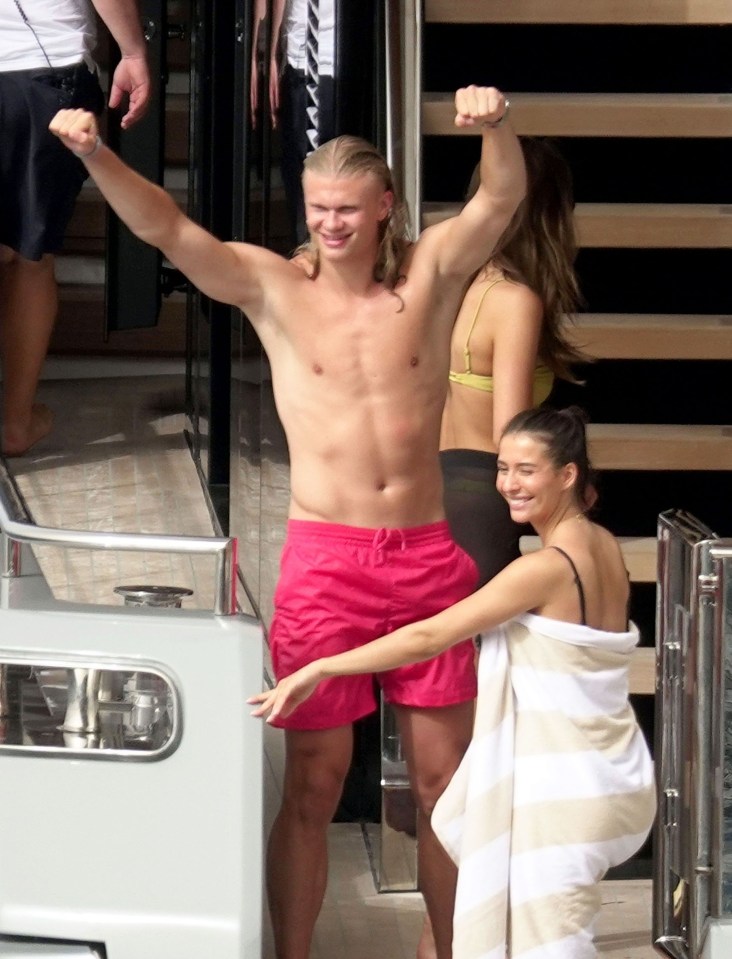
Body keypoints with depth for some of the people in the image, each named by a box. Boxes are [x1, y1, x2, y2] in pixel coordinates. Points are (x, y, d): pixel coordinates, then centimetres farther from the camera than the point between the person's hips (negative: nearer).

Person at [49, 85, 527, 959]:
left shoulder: (430, 274, 6)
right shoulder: (274, 288, 2)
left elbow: (502, 197, -8)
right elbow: (163, 227, -9)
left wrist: (495, 127, -29)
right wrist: (95, 154, -25)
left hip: (428, 558, 2)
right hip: (324, 559, -2)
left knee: (442, 780, 9)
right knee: (314, 781, 0)